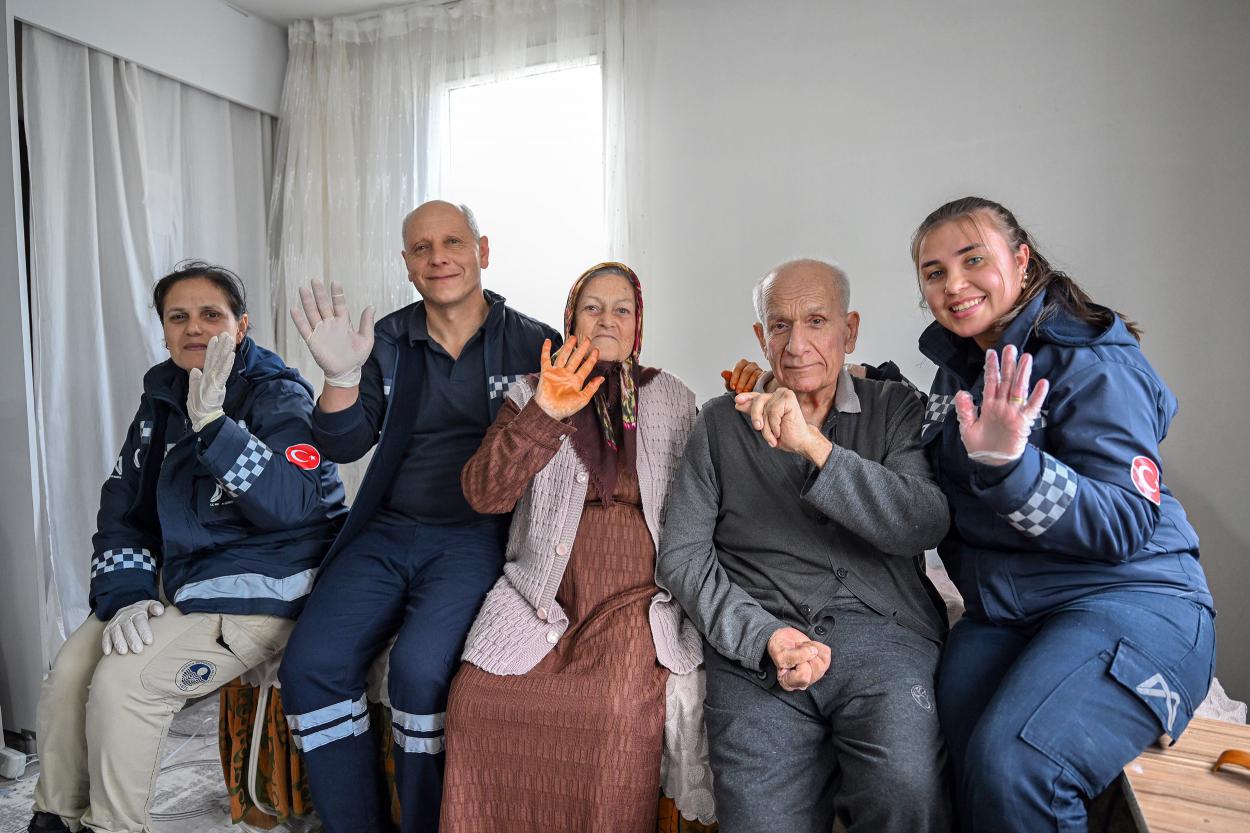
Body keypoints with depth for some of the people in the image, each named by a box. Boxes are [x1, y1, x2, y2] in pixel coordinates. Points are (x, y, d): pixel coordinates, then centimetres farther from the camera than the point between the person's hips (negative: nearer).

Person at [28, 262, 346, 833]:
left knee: (122, 682, -20)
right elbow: (120, 507, 11)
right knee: (69, 669, -7)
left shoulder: (281, 397, -12)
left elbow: (291, 504, -27)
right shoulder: (161, 399, 9)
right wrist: (126, 594, -4)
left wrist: (213, 422, -33)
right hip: (171, 581, 7)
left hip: (255, 592, -7)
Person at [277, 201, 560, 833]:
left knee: (420, 668, -27)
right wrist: (341, 376, -12)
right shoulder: (388, 340, 11)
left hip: (477, 536, -3)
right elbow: (345, 446, 4)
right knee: (309, 669, -14)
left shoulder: (533, 344, 3)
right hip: (387, 532, 4)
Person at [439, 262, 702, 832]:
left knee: (615, 712, -29)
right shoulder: (530, 393, 11)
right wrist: (543, 416, -15)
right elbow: (482, 493, -3)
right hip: (542, 596, 1)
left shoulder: (674, 400, 14)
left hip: (636, 598, 0)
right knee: (478, 701, -23)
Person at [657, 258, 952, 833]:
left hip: (883, 632, 0)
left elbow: (925, 524, -6)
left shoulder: (894, 410, 13)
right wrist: (762, 636, -8)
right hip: (757, 649, 1)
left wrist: (814, 446, -18)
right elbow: (681, 555, 7)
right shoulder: (721, 424, 14)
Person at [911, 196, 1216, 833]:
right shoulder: (959, 366, 13)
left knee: (1011, 765, -30)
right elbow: (945, 486, 26)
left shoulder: (1092, 364, -10)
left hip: (1126, 598, -5)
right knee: (949, 752, -23)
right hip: (1000, 612, 6)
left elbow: (1126, 524, -18)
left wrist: (1008, 463, -32)